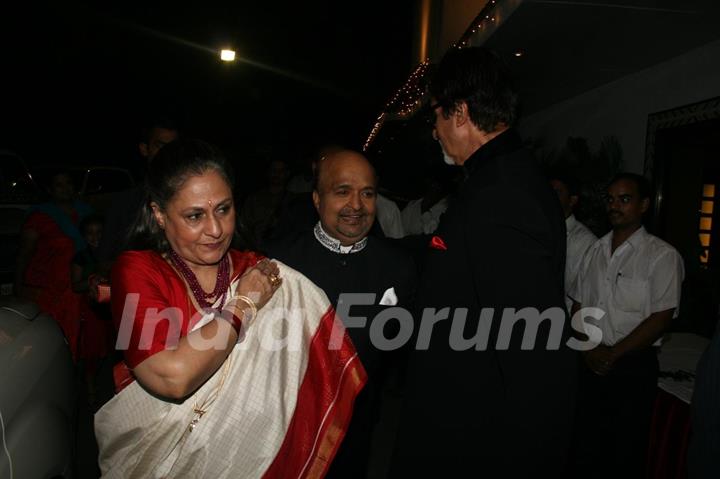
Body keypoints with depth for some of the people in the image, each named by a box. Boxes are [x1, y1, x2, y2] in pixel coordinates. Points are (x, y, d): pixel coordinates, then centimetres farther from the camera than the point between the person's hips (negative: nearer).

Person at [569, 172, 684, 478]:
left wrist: (613, 353, -13)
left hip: (634, 365, -4)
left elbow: (661, 317, -11)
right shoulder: (595, 251, 10)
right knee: (583, 447, 11)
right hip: (591, 363, 4)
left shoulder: (663, 256, -5)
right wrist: (589, 348, -4)